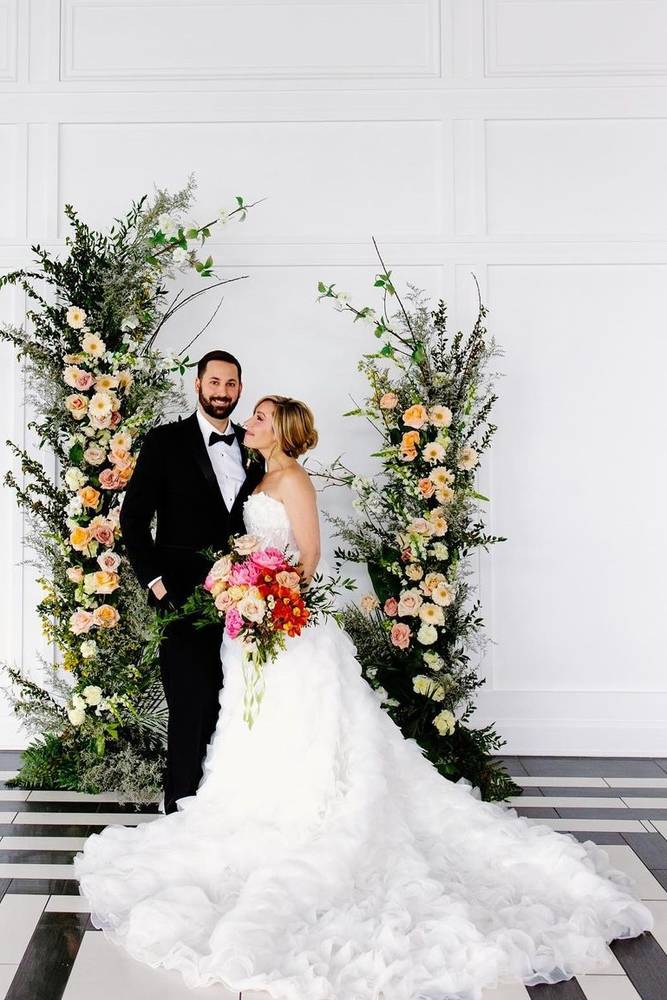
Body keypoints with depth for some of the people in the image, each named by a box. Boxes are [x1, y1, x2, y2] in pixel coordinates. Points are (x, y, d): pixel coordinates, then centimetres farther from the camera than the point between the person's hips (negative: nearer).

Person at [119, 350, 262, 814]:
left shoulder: (252, 447, 10)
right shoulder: (166, 440, -2)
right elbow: (133, 517, -4)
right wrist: (155, 581, -10)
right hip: (183, 597, -4)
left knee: (226, 706, 9)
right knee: (192, 706, -2)